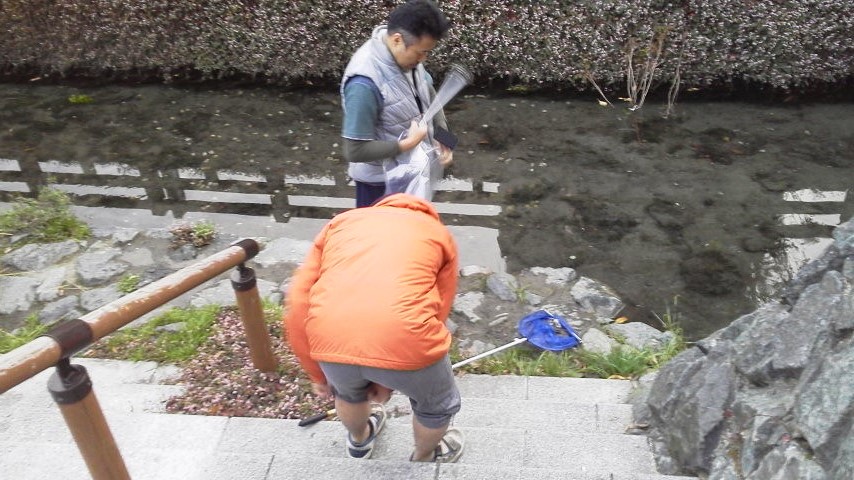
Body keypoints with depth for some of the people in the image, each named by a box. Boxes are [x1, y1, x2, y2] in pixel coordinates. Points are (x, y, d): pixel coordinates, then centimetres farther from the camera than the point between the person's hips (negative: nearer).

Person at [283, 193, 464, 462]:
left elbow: (298, 305, 18)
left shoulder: (341, 222, 25)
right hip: (402, 339, -2)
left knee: (347, 390, 39)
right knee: (437, 405, 33)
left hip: (330, 339, 3)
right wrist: (390, 378, 34)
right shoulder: (438, 233, 24)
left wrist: (317, 374, 29)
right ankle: (424, 459, 58)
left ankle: (359, 442, 66)